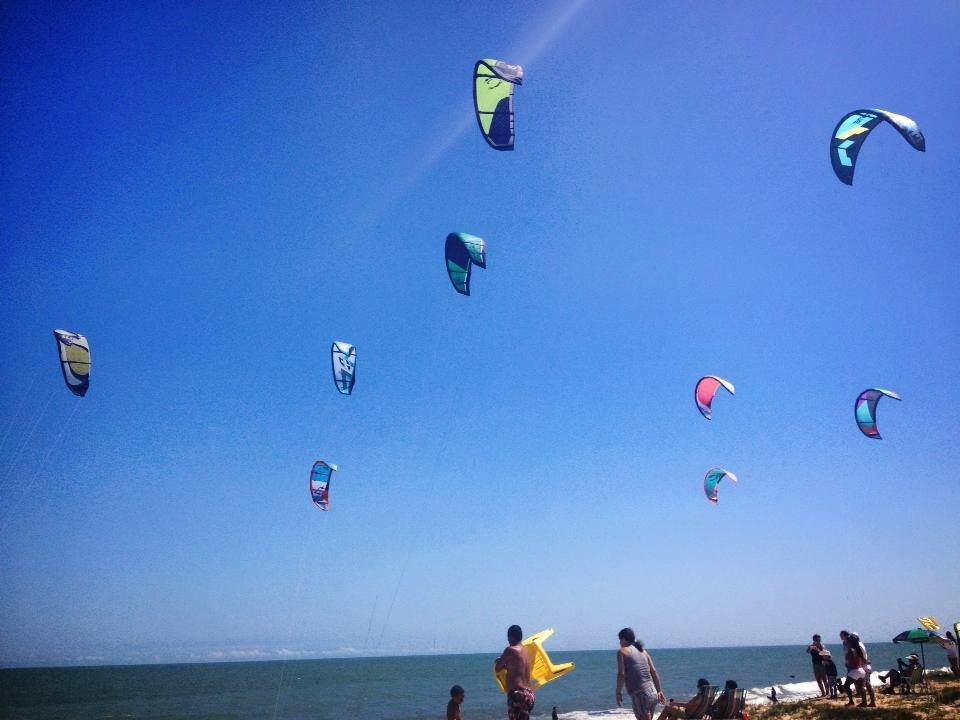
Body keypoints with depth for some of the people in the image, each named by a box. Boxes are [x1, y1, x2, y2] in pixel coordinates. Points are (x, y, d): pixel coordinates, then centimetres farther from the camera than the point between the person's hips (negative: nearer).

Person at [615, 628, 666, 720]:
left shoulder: (622, 651, -2)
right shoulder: (643, 651, 16)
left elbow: (621, 674, -10)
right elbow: (654, 672, 16)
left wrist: (618, 693, -2)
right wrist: (659, 691, 22)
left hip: (639, 694, -7)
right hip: (653, 693, 7)